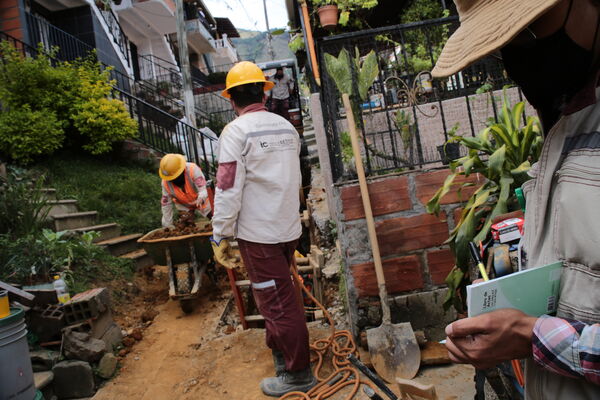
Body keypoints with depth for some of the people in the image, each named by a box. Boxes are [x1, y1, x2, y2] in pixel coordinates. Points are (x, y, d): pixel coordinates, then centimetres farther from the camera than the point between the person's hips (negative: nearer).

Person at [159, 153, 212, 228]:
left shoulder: (193, 169, -34)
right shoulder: (165, 182, -23)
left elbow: (202, 189, -38)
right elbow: (166, 204, -15)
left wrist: (200, 199, -62)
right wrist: (167, 226, -10)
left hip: (201, 202, -2)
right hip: (185, 207, 2)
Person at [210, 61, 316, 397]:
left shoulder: (236, 131, -12)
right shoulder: (287, 127, 8)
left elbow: (228, 189, -16)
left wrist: (221, 235, -10)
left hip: (258, 232, -7)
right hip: (289, 227, 7)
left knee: (277, 302, 3)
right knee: (281, 295, 22)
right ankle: (280, 348, 40)